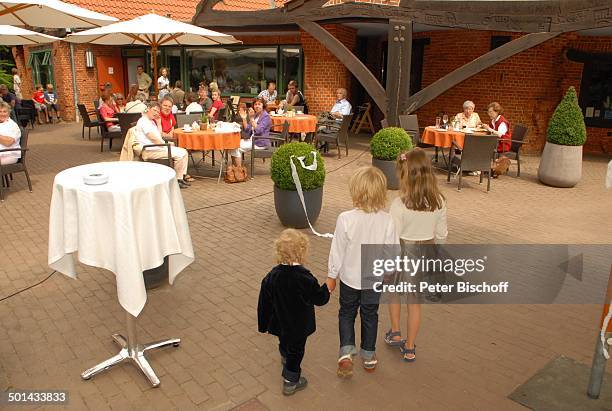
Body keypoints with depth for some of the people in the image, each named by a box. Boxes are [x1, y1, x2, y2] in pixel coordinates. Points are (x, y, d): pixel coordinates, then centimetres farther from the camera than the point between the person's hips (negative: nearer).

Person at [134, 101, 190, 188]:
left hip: (156, 147, 11)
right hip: (150, 151, -11)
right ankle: (177, 179, -10)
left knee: (184, 152, 3)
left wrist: (159, 123, 14)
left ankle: (180, 178, 2)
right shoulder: (143, 121, -8)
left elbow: (159, 135, 22)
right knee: (181, 154, -21)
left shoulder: (151, 121, 23)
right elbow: (152, 137, -17)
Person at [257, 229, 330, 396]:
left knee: (285, 346, 30)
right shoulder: (305, 278, -29)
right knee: (296, 351, 16)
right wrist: (328, 287, 4)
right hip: (299, 326, -4)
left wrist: (264, 324, 6)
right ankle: (290, 382, 30)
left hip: (280, 323, 5)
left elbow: (264, 302, -8)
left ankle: (286, 364, 59)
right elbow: (320, 299, -17)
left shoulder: (272, 276, -17)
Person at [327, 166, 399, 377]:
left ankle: (346, 352, 8)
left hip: (350, 278, -1)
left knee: (346, 313, 21)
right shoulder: (387, 221, -19)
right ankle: (368, 356, 35)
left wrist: (332, 276, 0)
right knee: (370, 315, 21)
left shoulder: (346, 219, -25)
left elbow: (337, 251, -15)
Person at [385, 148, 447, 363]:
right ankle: (409, 348, 30)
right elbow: (441, 234, 0)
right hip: (425, 256, 3)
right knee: (414, 302, 17)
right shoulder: (439, 202, -10)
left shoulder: (399, 204, -24)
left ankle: (395, 333, 34)